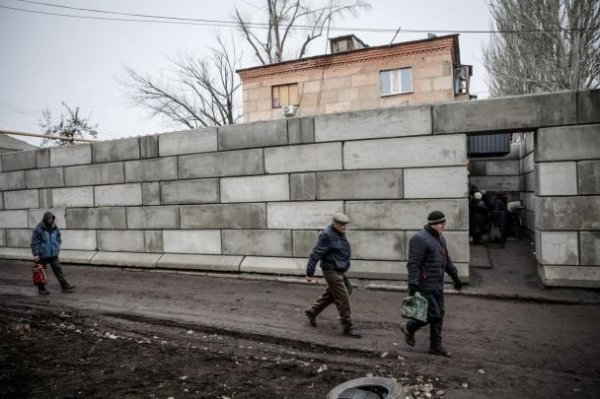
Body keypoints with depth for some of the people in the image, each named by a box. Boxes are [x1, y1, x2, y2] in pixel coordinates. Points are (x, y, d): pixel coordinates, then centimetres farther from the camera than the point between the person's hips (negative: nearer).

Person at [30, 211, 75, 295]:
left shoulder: (55, 228, 2)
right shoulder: (38, 229, -13)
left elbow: (58, 239, 15)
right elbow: (34, 242, -12)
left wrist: (57, 249, 9)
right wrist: (36, 254, -15)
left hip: (53, 255, 4)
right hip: (42, 255, -4)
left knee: (58, 270, 3)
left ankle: (65, 286, 4)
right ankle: (41, 289, 23)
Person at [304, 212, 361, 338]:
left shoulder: (341, 234, 8)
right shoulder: (327, 235, -20)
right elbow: (315, 254, -20)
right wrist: (309, 273, -19)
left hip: (339, 271, 9)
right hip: (332, 271, -9)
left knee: (330, 295, 20)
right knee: (343, 299, -5)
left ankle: (312, 312, 37)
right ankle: (348, 328, 6)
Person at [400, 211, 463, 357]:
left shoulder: (440, 238, 13)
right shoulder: (420, 239, -18)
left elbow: (447, 259, 25)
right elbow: (413, 264, -22)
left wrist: (454, 276, 25)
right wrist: (413, 284, -27)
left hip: (438, 285, 9)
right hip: (425, 286, -9)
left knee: (439, 314, 12)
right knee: (433, 314, -6)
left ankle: (436, 346, 23)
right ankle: (409, 328, 17)